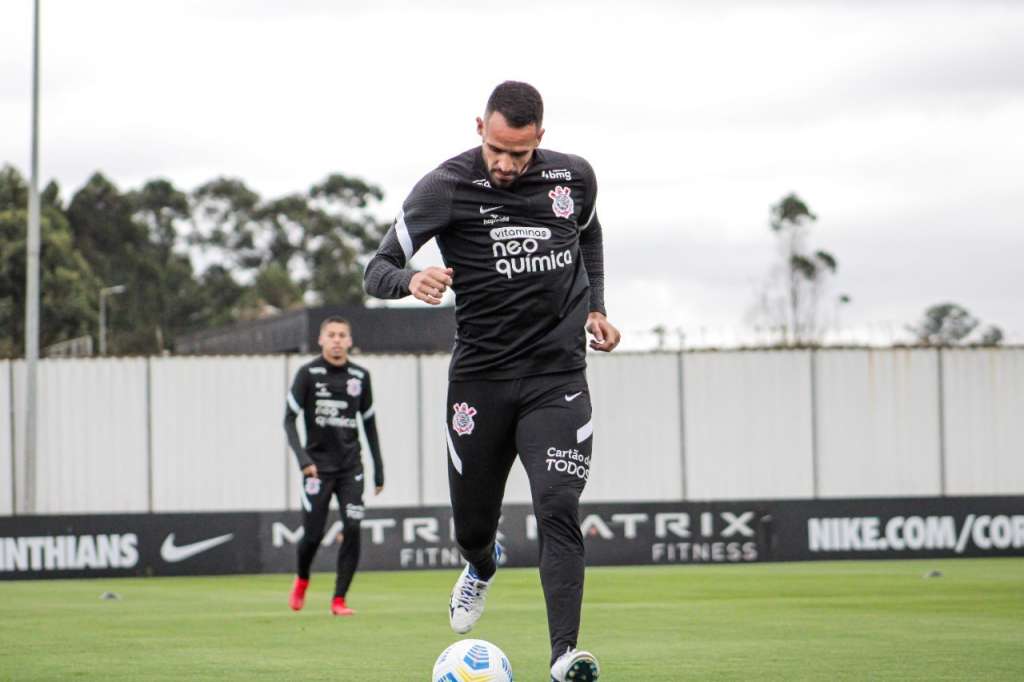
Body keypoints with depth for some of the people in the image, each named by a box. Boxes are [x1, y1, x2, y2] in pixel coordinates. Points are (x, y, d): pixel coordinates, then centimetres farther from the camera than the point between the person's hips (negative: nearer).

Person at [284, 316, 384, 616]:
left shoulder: (360, 375, 7)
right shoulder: (308, 374, -3)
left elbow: (369, 422, 15)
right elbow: (289, 419, -4)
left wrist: (378, 467, 11)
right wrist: (302, 458, -18)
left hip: (350, 466, 3)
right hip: (318, 465, -3)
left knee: (352, 531, -10)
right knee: (313, 533, -4)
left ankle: (339, 599, 0)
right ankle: (302, 580, 27)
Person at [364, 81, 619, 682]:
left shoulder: (574, 177, 1)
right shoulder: (446, 187, -8)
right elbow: (378, 271, -7)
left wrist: (595, 307, 12)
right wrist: (412, 281, -30)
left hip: (557, 377, 0)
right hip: (480, 377, 0)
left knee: (558, 508, -18)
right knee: (472, 525, 10)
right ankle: (483, 567, 49)